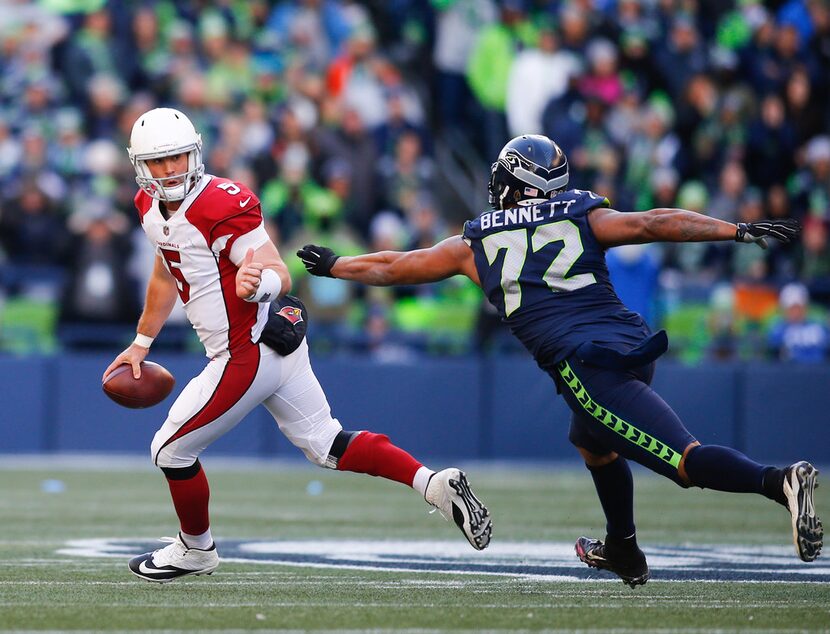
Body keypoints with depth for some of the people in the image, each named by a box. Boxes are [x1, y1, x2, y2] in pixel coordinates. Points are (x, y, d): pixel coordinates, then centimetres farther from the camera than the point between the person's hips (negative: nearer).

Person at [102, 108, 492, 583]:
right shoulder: (152, 207, 6)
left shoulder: (221, 206, -22)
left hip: (247, 356, -9)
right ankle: (436, 484, 4)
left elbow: (281, 276, -25)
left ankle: (196, 550, 26)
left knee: (172, 451, 5)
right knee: (329, 447, 12)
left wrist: (256, 284, -48)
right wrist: (141, 344, 28)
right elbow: (167, 276, 24)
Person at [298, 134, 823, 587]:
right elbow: (654, 224, 3)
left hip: (584, 361, -5)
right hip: (635, 343, 5)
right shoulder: (583, 218, 19)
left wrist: (334, 265, 46)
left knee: (686, 460, -10)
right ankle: (623, 552, 42)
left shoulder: (476, 243, 18)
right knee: (592, 440, 33)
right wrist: (740, 231, 1)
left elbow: (391, 268, 30)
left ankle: (777, 481, -37)